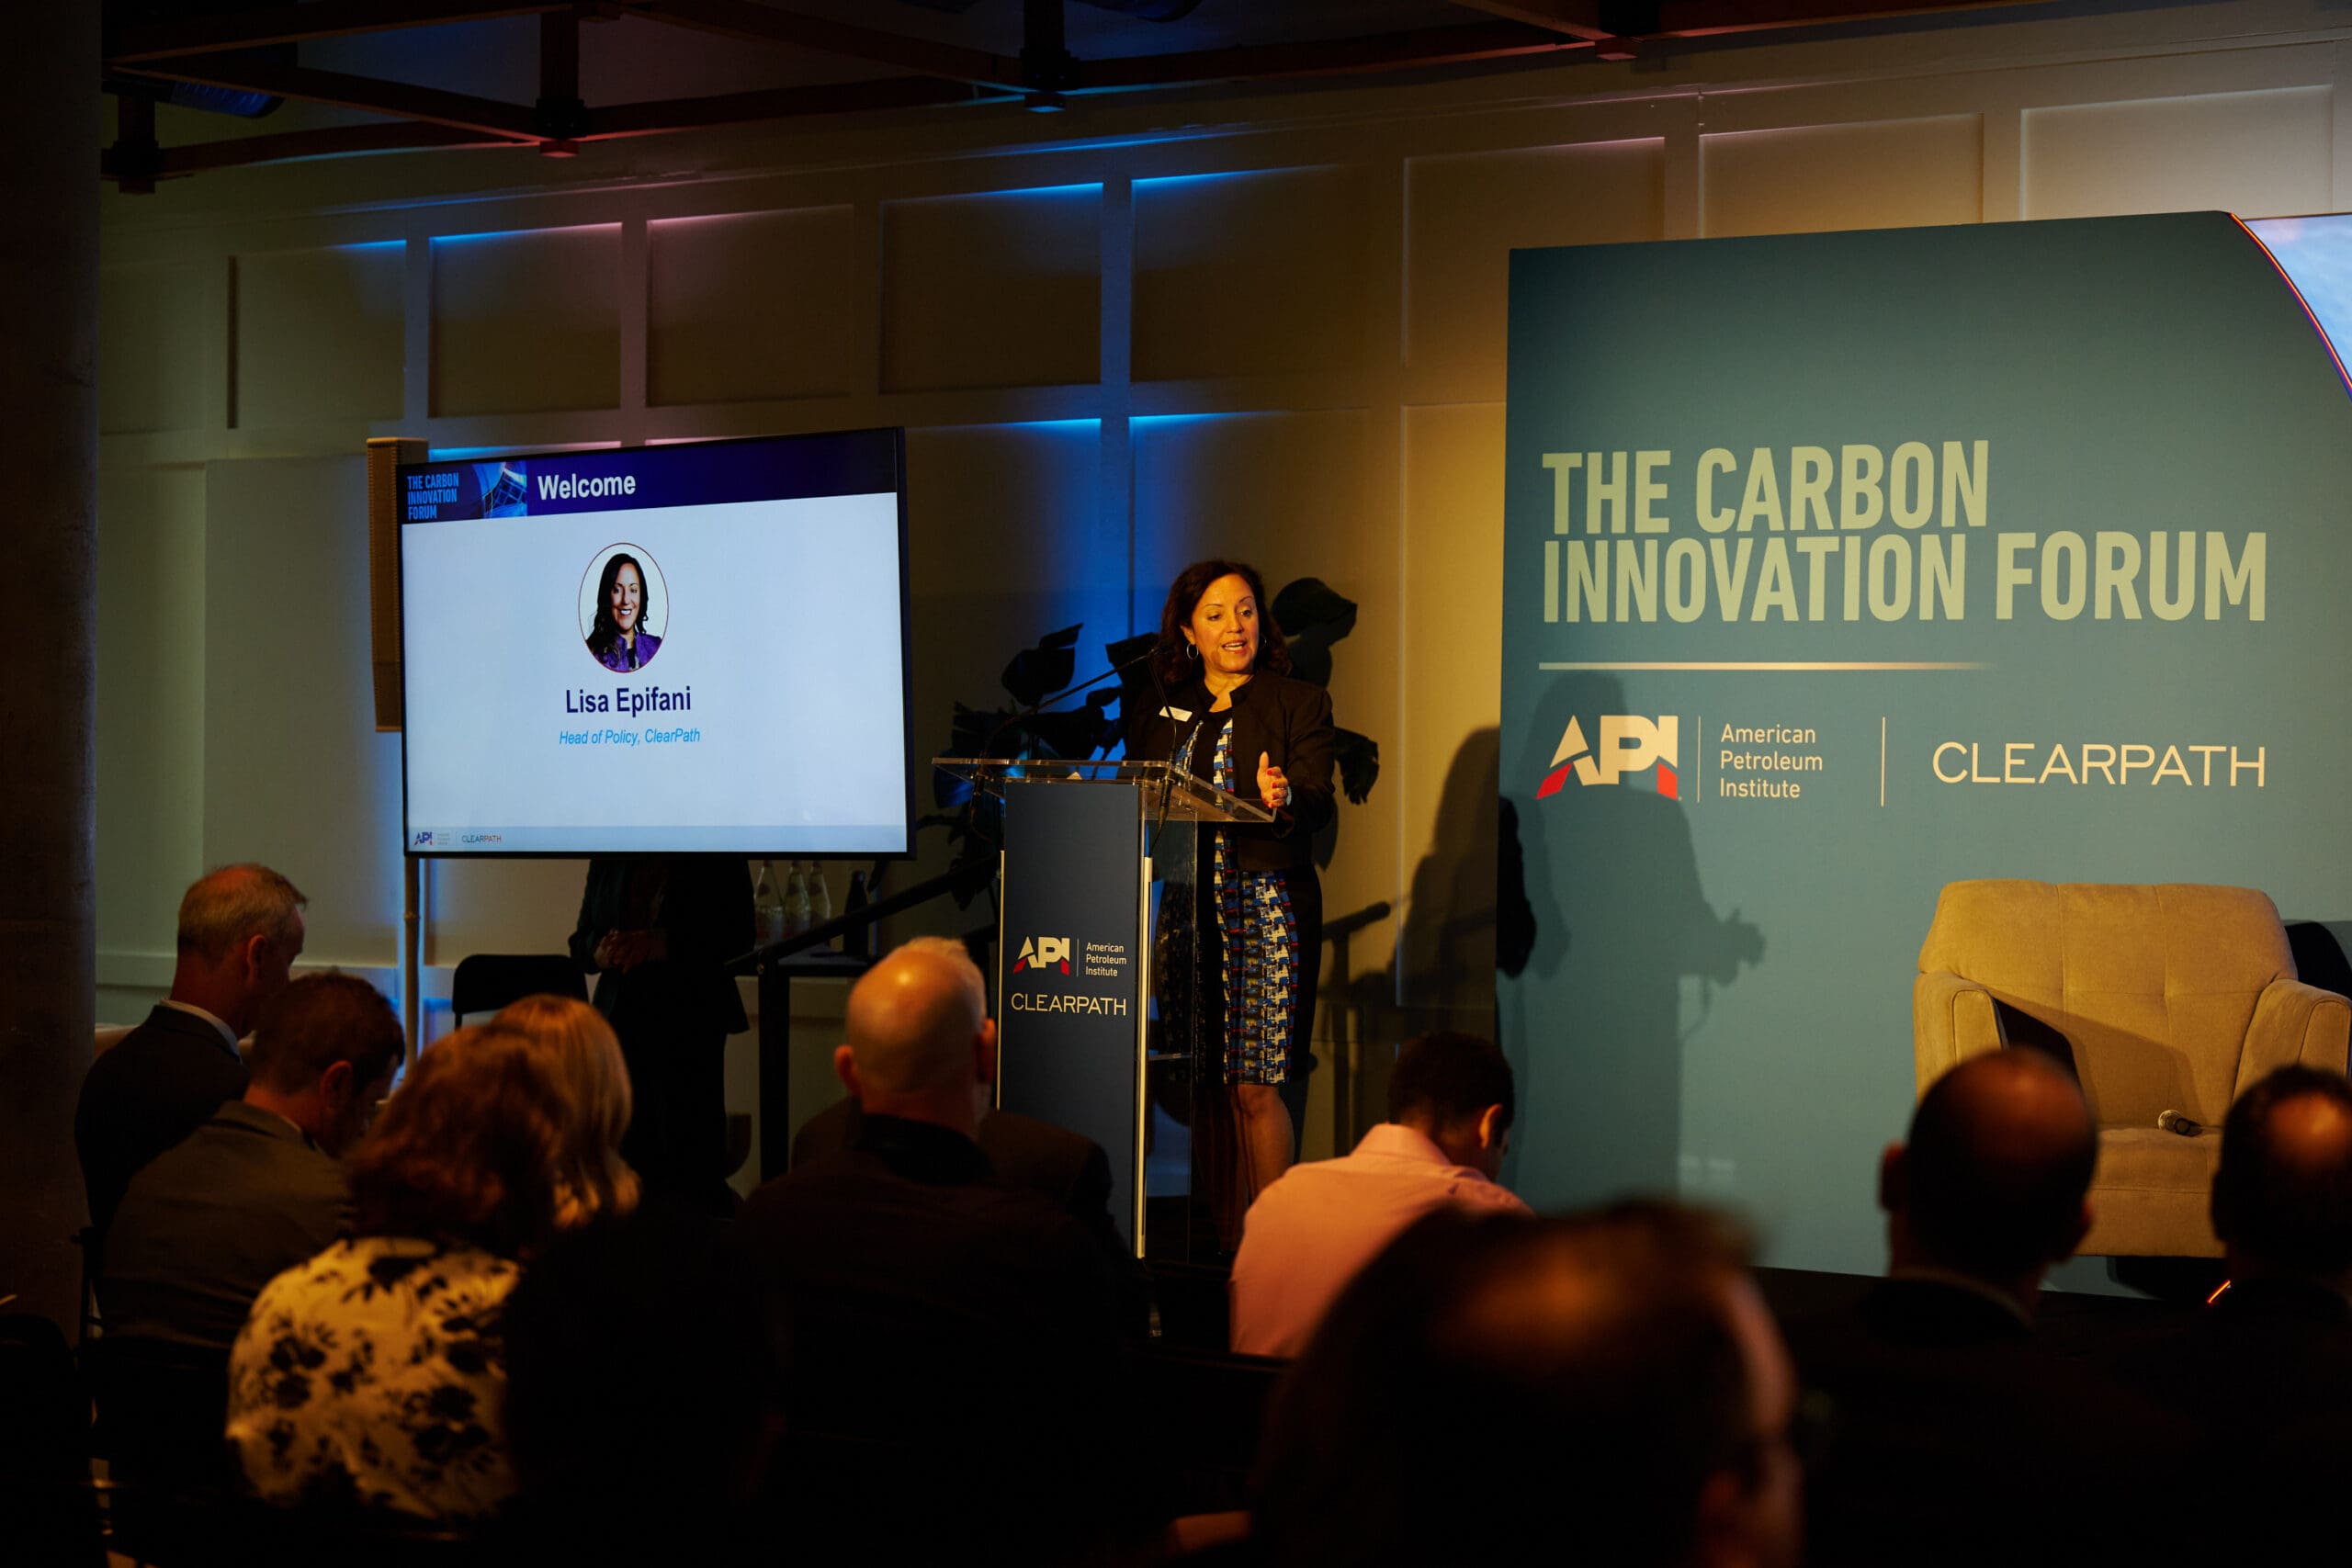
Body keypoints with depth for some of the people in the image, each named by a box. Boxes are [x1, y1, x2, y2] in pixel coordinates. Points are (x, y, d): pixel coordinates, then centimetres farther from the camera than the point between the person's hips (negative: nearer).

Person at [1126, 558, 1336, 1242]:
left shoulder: (1299, 704, 5)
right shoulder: (1161, 713, 17)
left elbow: (1318, 806, -7)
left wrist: (1283, 799, -28)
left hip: (1265, 910, -4)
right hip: (1183, 910, 4)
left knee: (1253, 1087, -9)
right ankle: (1220, 1242, 11)